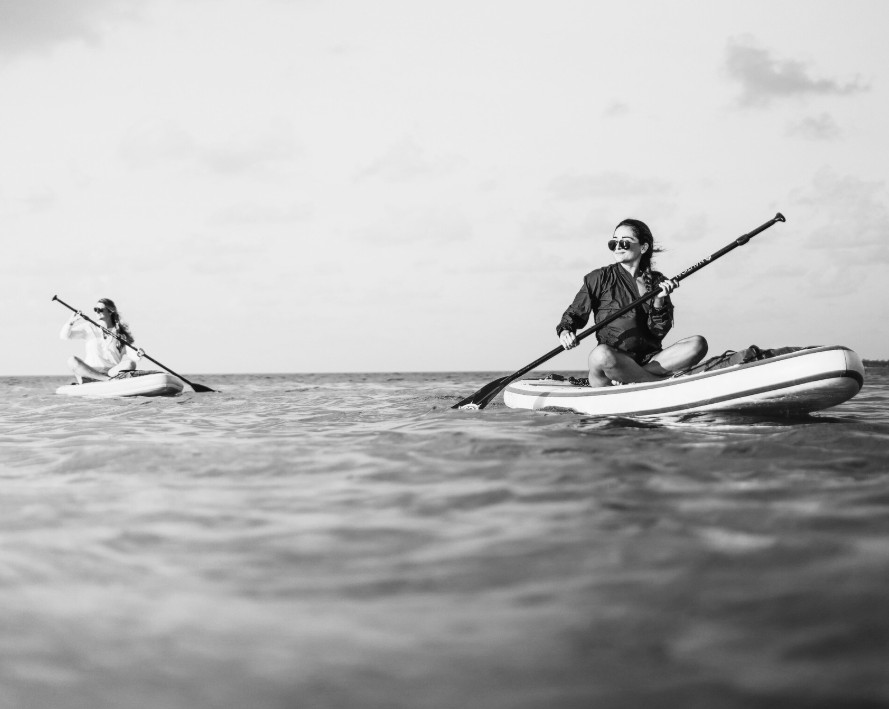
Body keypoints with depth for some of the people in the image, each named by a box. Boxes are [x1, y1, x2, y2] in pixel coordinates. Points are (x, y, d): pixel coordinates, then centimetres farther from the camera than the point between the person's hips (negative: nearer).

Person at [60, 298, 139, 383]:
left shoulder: (121, 333, 8)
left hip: (114, 371, 0)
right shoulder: (89, 328, 9)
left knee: (130, 364, -30)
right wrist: (70, 322, -16)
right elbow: (64, 336, 3)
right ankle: (108, 379, -31)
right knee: (72, 361, -27)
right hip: (89, 371, 0)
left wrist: (138, 355, -20)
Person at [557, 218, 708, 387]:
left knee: (698, 344, -20)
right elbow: (575, 314, 5)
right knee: (601, 354, -39)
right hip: (614, 359, -4)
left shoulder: (658, 282, 12)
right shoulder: (599, 278, 5)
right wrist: (564, 331, -16)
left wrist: (659, 301, -11)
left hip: (649, 360, 4)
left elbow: (659, 332, 5)